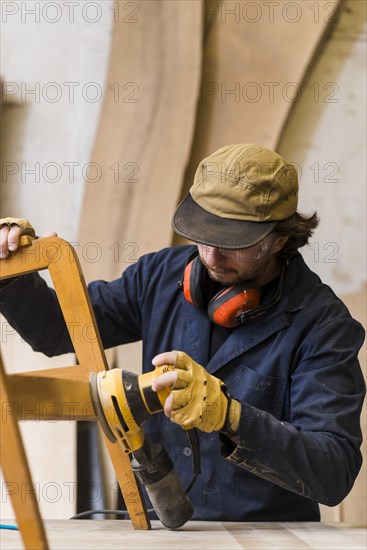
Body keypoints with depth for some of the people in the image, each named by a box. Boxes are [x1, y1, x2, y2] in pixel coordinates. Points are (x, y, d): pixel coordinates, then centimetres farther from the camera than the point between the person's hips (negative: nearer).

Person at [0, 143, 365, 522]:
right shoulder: (164, 274, 2)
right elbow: (57, 328, 13)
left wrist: (230, 417, -34)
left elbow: (335, 474, -22)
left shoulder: (322, 324, -13)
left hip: (270, 533, -5)